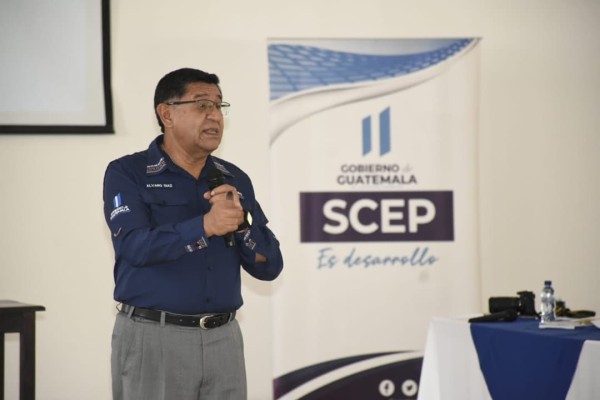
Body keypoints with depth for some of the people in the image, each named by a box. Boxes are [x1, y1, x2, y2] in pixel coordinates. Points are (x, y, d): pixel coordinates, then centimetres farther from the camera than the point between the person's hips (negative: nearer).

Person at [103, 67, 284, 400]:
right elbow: (137, 246, -19)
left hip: (224, 340, 4)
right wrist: (204, 226, -28)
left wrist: (240, 221, -12)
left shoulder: (235, 180, 10)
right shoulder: (127, 173, -3)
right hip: (152, 338, -4)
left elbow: (269, 266, 5)